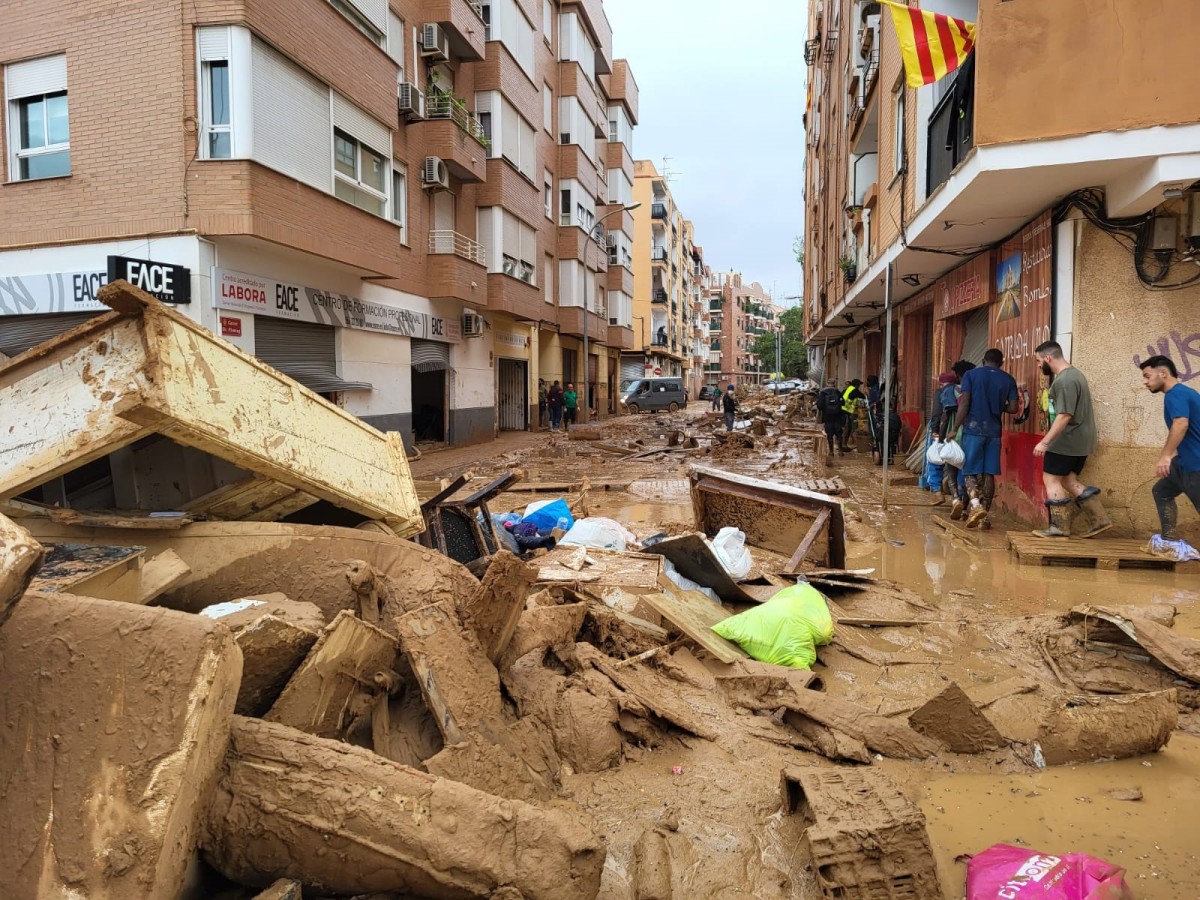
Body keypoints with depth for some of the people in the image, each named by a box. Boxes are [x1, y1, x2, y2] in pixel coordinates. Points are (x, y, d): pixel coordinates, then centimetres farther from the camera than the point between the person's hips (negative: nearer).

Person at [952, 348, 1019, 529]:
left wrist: (955, 429, -4)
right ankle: (984, 515, 8)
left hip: (973, 429, -2)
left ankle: (976, 504, -20)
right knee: (989, 473, 7)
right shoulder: (1009, 379, 6)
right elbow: (1013, 408, 3)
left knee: (970, 471, 3)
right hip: (994, 431, 2)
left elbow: (964, 404, -7)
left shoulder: (971, 374, 0)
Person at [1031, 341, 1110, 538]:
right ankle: (1099, 519, 14)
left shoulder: (1064, 380, -20)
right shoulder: (1074, 374, 15)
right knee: (1068, 480, 14)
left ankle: (1059, 527, 1)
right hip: (1080, 440, 10)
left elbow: (1064, 416, -26)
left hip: (1066, 441, -10)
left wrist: (1044, 442, -26)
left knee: (1051, 479, -3)